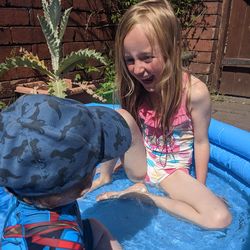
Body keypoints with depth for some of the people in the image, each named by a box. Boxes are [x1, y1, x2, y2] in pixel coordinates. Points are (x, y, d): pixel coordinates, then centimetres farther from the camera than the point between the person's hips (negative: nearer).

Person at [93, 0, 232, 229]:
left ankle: (147, 196, -12)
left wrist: (200, 188, -4)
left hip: (173, 171, -2)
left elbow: (201, 142, -12)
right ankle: (104, 177, -10)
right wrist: (106, 172, 6)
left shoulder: (195, 92, -23)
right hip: (141, 161, 2)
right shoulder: (136, 88, -9)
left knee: (221, 218, -26)